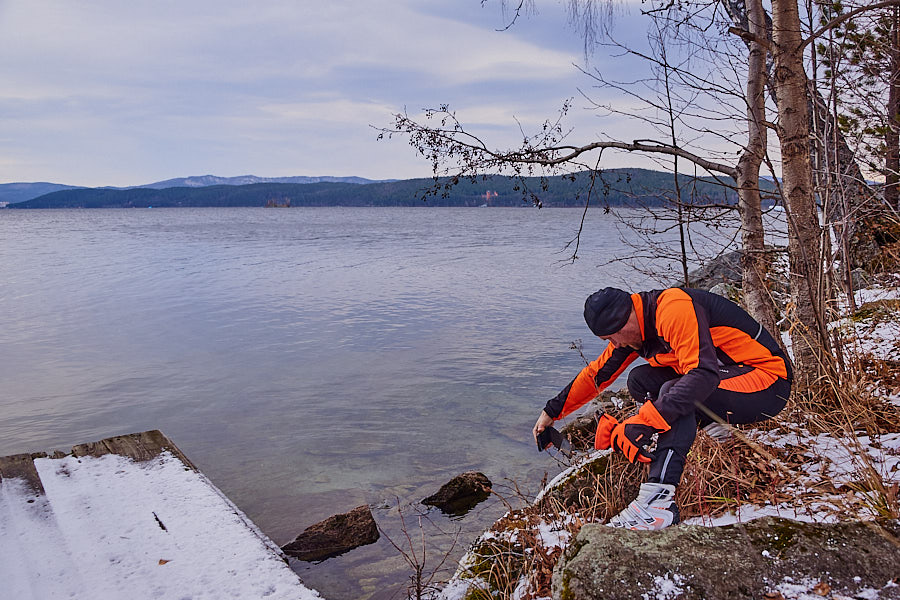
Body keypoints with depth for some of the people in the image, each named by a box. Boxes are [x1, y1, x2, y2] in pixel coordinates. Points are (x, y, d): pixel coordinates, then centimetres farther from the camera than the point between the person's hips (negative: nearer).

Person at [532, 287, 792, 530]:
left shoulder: (675, 309, -26)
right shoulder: (635, 326, 1)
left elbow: (704, 375, -37)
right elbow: (597, 373, 11)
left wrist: (642, 424, -40)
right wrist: (553, 411, 13)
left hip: (769, 383, -9)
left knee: (674, 392, -32)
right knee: (641, 381, 1)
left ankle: (658, 500, -35)